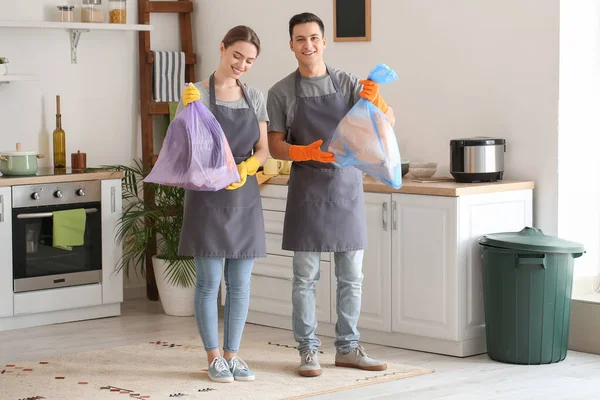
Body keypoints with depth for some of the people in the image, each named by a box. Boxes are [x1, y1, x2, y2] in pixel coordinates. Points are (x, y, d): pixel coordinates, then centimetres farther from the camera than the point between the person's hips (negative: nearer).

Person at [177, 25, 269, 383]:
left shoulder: (255, 98, 8)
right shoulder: (197, 94, -4)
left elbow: (263, 150, 8)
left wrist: (246, 168, -13)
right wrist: (190, 108, -22)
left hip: (244, 197, 4)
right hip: (208, 196, -4)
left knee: (240, 283, 6)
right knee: (210, 281, -1)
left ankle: (233, 355, 16)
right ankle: (214, 357, 10)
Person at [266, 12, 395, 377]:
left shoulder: (348, 83, 2)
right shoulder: (281, 93, -1)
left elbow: (388, 120, -5)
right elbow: (276, 146, -1)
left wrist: (375, 101, -26)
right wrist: (306, 151, -21)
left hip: (348, 186, 2)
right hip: (307, 188, -2)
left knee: (352, 276, 8)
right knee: (306, 276, 1)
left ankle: (348, 348, 18)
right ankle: (308, 351, 10)